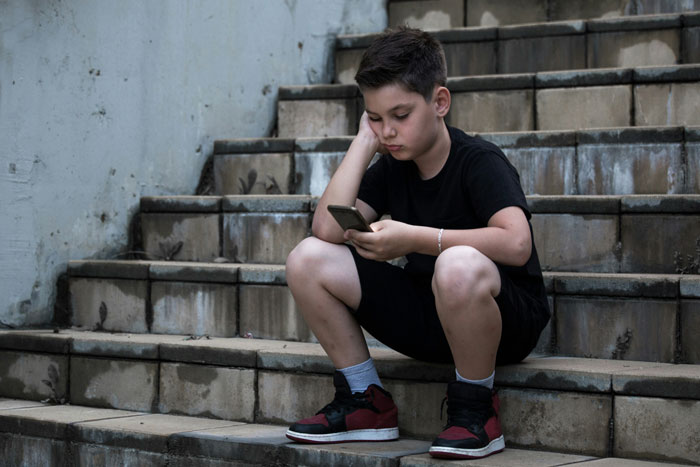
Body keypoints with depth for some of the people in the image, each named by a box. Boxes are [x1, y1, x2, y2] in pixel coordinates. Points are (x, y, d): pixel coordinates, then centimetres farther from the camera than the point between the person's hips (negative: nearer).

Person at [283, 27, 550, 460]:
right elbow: (328, 229, -11)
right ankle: (366, 401, 3)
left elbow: (516, 243, -34)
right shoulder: (391, 169, 4)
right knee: (308, 259, -7)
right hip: (425, 319, 7)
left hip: (508, 319, -6)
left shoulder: (479, 161, -16)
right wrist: (364, 141, -8)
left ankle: (476, 410, -17)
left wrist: (412, 238, -33)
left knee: (459, 265, -43)